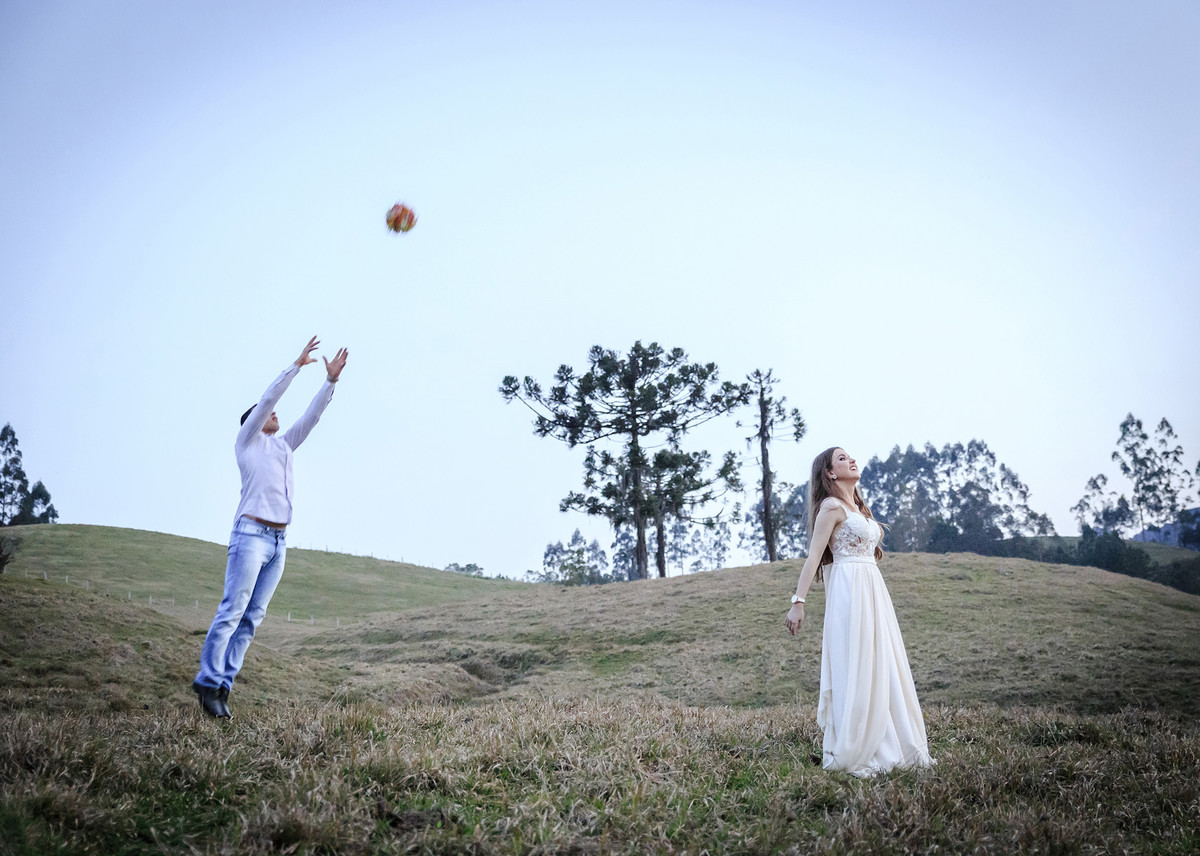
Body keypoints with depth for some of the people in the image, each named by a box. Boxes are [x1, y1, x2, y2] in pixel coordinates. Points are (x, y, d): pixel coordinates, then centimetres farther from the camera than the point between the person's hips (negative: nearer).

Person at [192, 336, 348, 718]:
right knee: (232, 611, -11)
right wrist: (297, 365, -1)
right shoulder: (247, 441, 7)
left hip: (279, 542, 7)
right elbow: (267, 398, -1)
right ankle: (208, 682, -8)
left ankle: (223, 685, 3)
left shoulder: (283, 446, 23)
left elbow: (311, 416, 21)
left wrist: (330, 380, 14)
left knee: (253, 616, 2)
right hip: (250, 535, -7)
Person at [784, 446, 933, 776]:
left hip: (873, 589, 9)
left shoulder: (858, 507, 18)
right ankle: (849, 754, 2)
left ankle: (889, 747, 18)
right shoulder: (832, 506, -8)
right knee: (855, 670, -6)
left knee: (880, 668, 10)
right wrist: (798, 602, -18)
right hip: (850, 590, -9)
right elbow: (813, 556, -14)